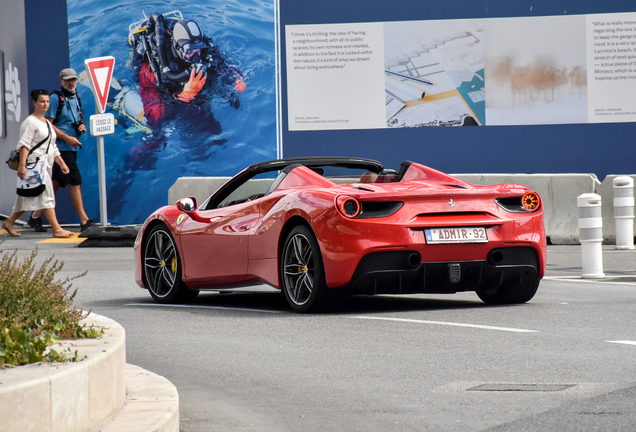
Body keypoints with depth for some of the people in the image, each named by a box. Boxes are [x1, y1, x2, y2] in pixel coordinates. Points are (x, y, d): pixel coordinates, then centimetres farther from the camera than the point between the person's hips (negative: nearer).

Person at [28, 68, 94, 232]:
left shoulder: (75, 97, 15)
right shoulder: (56, 98, -9)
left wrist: (82, 126, 3)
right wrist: (67, 138, -18)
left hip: (73, 147, 8)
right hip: (61, 147, -8)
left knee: (56, 183, 12)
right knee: (76, 182, -11)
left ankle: (35, 217, 20)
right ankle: (84, 222, -11)